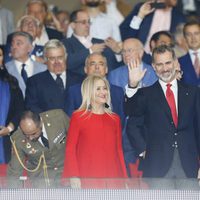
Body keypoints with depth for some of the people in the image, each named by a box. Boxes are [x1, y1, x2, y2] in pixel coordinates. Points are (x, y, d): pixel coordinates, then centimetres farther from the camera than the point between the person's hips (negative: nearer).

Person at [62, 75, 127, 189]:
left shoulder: (115, 119, 14)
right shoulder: (78, 117, 4)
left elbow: (119, 150, 16)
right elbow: (70, 149, 1)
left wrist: (124, 179, 9)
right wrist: (73, 176, -10)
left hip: (112, 178, 3)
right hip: (87, 179, -3)